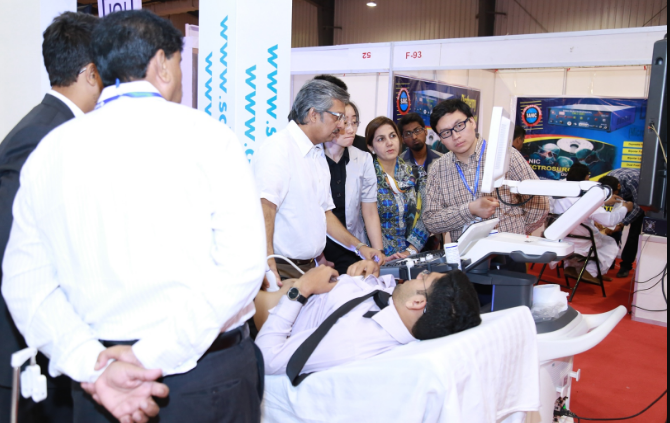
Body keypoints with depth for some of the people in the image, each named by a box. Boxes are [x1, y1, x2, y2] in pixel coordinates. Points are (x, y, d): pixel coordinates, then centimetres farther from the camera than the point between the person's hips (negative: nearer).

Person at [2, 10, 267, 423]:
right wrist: (152, 356, -16)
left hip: (99, 375, 4)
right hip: (208, 374, -3)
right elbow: (241, 264, -19)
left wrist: (92, 365, -9)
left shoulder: (49, 151, 2)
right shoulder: (206, 135, -10)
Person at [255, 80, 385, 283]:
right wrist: (268, 262, -36)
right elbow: (265, 206, -25)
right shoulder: (279, 147, -13)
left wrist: (359, 247, 13)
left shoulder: (318, 155, 16)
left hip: (310, 267, 8)